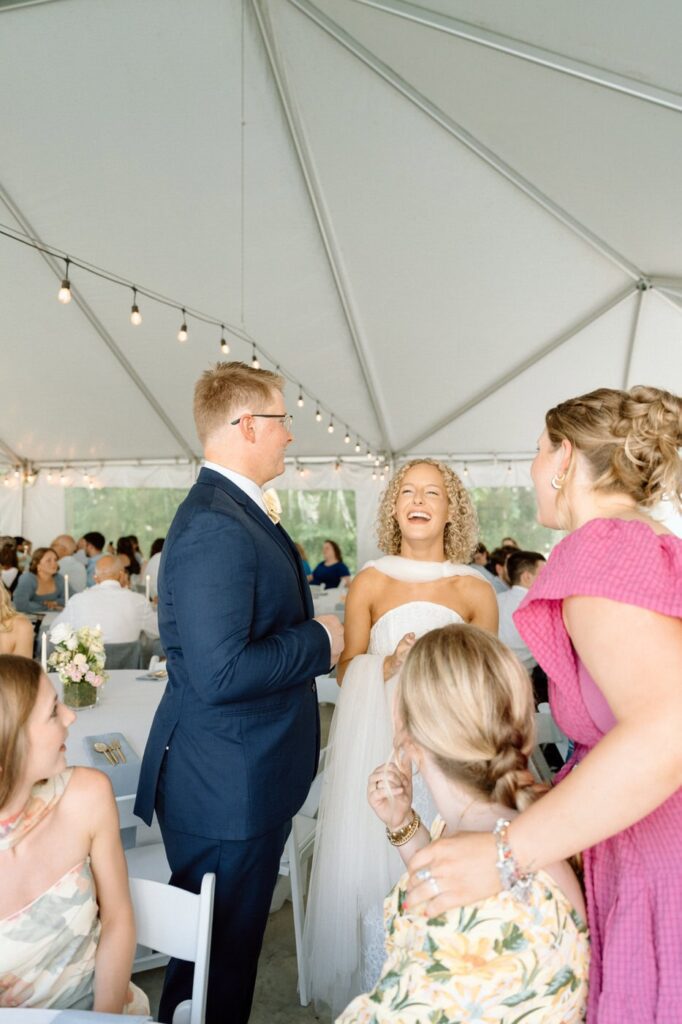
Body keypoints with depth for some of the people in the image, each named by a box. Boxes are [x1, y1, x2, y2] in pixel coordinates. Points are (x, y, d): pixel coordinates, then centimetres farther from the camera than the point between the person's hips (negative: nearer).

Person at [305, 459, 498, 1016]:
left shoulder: (476, 590, 1)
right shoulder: (371, 582, 2)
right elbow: (347, 671, 6)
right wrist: (388, 667, -12)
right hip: (381, 749, 0)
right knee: (376, 870, 3)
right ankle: (375, 995, 27)